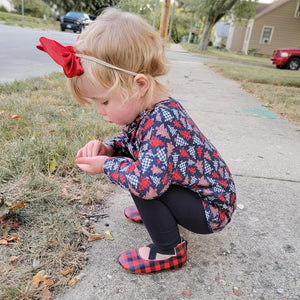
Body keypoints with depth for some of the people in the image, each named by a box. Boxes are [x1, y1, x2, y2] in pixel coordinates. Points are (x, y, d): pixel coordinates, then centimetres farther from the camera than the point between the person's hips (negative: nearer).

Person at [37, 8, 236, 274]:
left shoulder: (163, 120, -34)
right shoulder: (141, 107, -5)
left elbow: (148, 181, -45)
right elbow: (128, 140, 12)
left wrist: (107, 165, -26)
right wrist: (106, 149, -10)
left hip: (213, 210, -8)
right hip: (194, 191, 9)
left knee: (142, 181, -24)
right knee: (136, 165, 7)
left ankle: (168, 251, -3)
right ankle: (153, 211, 25)